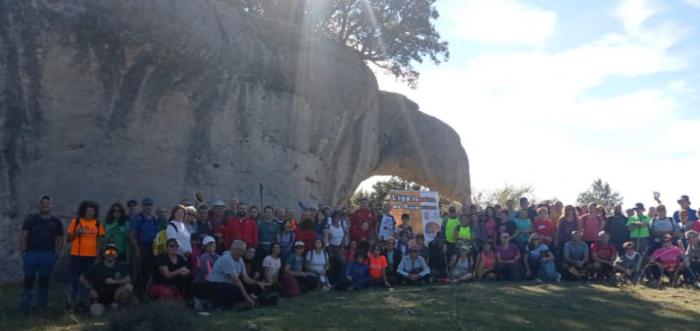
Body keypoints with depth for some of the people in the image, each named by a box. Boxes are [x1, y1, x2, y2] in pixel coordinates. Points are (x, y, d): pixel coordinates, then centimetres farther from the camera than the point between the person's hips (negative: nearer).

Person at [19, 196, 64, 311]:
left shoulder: (56, 222, 9)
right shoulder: (30, 219, 6)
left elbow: (60, 239, 10)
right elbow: (23, 235, 2)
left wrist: (56, 254, 1)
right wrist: (23, 251, -7)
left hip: (48, 255, 1)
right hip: (31, 254, -1)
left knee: (44, 281, 4)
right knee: (28, 280, 0)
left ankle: (42, 305, 12)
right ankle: (24, 305, 7)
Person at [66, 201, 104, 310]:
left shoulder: (97, 224, 6)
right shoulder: (75, 222, 1)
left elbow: (98, 240, 9)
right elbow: (68, 239, 4)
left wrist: (98, 255, 4)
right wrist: (76, 233, -14)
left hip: (91, 256, 2)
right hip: (76, 255, -2)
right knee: (75, 278, 3)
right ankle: (72, 300, 14)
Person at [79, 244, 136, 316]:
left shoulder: (121, 265, -8)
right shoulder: (97, 267, -9)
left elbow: (128, 280, -16)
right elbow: (82, 278, 1)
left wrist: (114, 281, -27)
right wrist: (90, 290, -7)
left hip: (114, 294, 1)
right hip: (99, 296, -1)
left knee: (128, 287, -26)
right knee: (97, 313, -26)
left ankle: (115, 304, 0)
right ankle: (103, 306, 10)